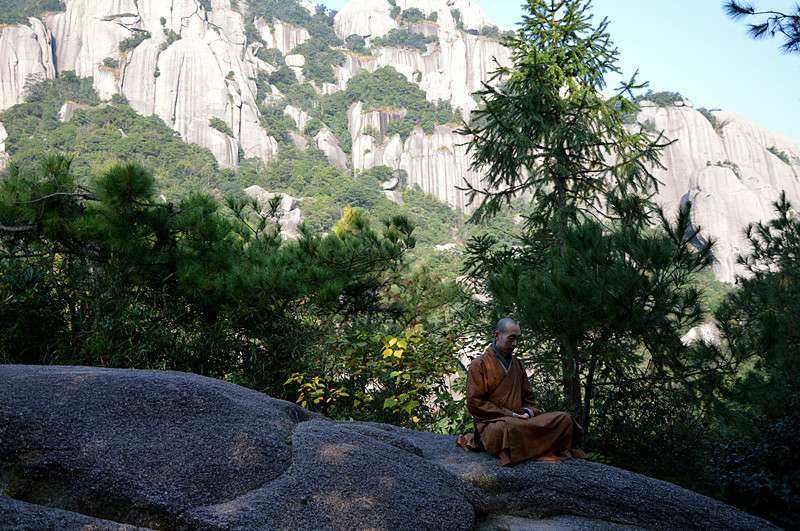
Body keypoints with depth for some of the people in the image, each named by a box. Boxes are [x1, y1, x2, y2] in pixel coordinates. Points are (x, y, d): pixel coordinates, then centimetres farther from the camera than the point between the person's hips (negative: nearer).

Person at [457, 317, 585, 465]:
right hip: (492, 422, -6)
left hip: (521, 421, 6)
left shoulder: (517, 364, 21)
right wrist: (510, 414, -11)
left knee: (564, 418, -17)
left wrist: (529, 411, 1)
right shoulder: (480, 364, 1)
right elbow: (474, 403, -7)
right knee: (507, 427, -43)